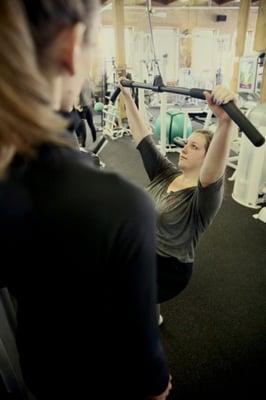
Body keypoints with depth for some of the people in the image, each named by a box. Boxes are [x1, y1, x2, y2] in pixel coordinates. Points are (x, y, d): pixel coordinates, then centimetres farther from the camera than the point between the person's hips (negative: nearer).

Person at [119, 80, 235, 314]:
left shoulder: (204, 196, -21)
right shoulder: (166, 174, -2)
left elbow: (214, 169, -43)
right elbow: (143, 137, -1)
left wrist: (225, 121, -59)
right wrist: (127, 97, -1)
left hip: (167, 270, -7)